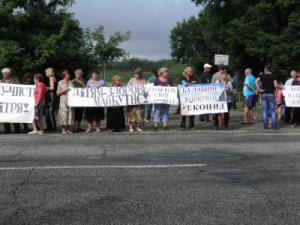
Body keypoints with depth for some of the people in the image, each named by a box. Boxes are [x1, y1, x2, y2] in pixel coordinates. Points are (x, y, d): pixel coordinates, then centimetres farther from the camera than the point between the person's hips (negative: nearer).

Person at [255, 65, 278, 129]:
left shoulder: (262, 76, 5)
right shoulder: (273, 76, 0)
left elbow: (256, 81, -11)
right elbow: (275, 85, -11)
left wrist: (259, 89, -7)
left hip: (264, 94, 2)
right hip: (271, 94, -2)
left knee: (264, 110, 5)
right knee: (272, 110, 4)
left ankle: (265, 126, 3)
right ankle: (274, 125, 1)